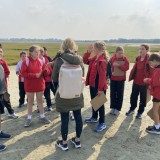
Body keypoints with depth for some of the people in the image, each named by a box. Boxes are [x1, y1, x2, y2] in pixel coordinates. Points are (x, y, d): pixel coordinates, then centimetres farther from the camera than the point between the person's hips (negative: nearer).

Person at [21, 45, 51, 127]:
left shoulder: (40, 61, 0)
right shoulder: (26, 61, -10)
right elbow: (23, 73, -16)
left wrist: (43, 72, -18)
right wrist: (35, 75, -21)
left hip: (40, 84, 3)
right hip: (29, 85, -3)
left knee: (40, 100, 13)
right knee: (30, 101, 9)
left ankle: (42, 116, 25)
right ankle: (29, 118, 20)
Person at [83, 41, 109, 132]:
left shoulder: (102, 61, -22)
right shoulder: (94, 58, 6)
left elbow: (102, 76, -24)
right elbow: (85, 61, 19)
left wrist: (100, 89, -23)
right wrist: (88, 52, 4)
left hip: (99, 86, -9)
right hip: (93, 84, 9)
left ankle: (102, 123, 16)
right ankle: (94, 118, 41)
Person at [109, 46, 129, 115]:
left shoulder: (125, 59, -5)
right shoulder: (112, 58, -3)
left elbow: (126, 68, -14)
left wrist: (118, 65, -24)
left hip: (121, 79, -1)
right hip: (113, 79, 1)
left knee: (120, 94, 6)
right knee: (112, 94, 9)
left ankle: (117, 109, 16)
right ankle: (112, 107, 23)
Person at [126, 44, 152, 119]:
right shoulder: (138, 58, 5)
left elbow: (151, 72, -16)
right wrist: (131, 77, 8)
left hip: (144, 83, -6)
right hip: (136, 81, 6)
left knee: (143, 98, 11)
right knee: (133, 96, 17)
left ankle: (140, 112, 26)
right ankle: (132, 109, 36)